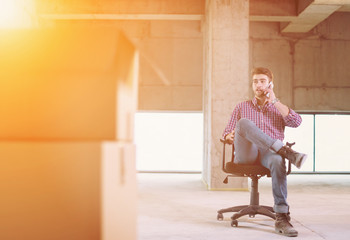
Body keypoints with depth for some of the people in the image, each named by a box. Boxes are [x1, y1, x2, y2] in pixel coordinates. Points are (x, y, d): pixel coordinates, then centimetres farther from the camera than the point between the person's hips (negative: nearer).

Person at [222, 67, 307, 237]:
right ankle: (286, 151, -39)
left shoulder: (280, 108, 24)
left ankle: (282, 218, -43)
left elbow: (296, 122, 2)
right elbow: (227, 133, 20)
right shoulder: (242, 107, 26)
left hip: (269, 153, 0)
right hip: (246, 154, 0)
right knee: (244, 123, -31)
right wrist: (230, 137, -6)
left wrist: (274, 101, 2)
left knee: (277, 161, -39)